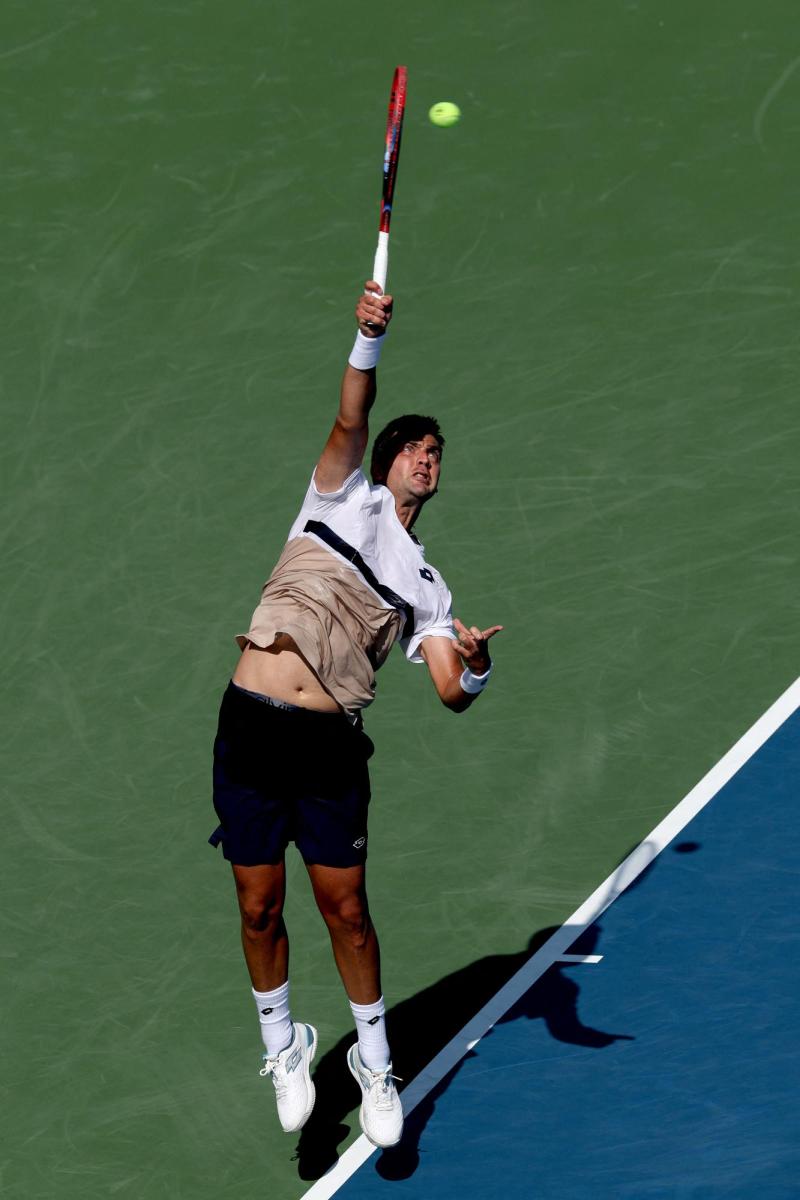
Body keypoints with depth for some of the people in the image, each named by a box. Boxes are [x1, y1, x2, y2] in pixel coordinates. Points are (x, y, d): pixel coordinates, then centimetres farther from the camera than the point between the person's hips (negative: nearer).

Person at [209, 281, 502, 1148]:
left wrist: (474, 663, -19)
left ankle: (374, 1061, 20)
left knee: (345, 909, 2)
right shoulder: (342, 499, 11)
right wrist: (370, 338, -23)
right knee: (260, 907, 5)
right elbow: (351, 420, -8)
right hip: (251, 726, -1)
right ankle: (282, 1044, 26)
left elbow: (453, 691, 4)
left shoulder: (424, 583, 14)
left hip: (329, 747, 1)